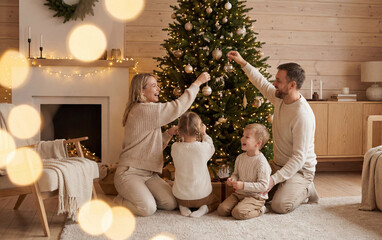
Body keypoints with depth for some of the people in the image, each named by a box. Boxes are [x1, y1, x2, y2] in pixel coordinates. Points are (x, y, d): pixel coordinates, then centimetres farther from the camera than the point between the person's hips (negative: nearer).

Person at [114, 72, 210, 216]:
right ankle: (121, 199, 4)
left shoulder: (150, 112, 16)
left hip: (148, 173, 9)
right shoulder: (143, 110, -17)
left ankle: (139, 195, 16)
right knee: (148, 208, -25)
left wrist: (169, 133, 2)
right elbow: (177, 107, -20)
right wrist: (197, 83, -13)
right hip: (129, 173, -9)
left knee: (171, 204, -8)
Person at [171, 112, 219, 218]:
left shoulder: (175, 147, -15)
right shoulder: (203, 147, -21)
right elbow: (211, 148, 5)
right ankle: (204, 208, -2)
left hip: (181, 196, 2)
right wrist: (204, 134, 9)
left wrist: (183, 137, 3)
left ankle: (183, 207, 5)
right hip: (201, 195, -2)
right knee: (215, 201, 29)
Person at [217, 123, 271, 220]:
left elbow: (263, 185, -20)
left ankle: (259, 210, -1)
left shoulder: (261, 162, -18)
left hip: (255, 197, -6)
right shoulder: (240, 158, 5)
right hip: (239, 193, 7)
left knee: (238, 213, -27)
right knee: (221, 210, -9)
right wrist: (232, 179, -5)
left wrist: (244, 185, -24)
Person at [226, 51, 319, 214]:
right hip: (278, 164, 8)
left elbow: (299, 157, -30)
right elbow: (262, 84, 17)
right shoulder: (280, 97, -5)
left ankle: (305, 190, 6)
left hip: (300, 169, -8)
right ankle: (285, 189, 15)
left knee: (279, 205, -24)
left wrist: (274, 179, -35)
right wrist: (243, 63, 12)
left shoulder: (303, 115, -30)